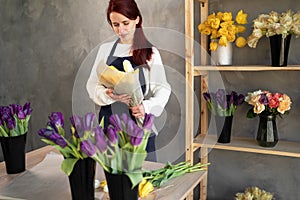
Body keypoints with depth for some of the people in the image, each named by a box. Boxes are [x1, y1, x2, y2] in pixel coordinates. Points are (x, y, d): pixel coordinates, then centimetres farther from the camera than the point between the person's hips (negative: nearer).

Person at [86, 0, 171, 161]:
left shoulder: (150, 52, 2)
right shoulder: (105, 49, 8)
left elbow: (163, 89, -4)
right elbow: (92, 85, 5)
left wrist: (146, 106, -24)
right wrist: (110, 95, -16)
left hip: (139, 122, -1)